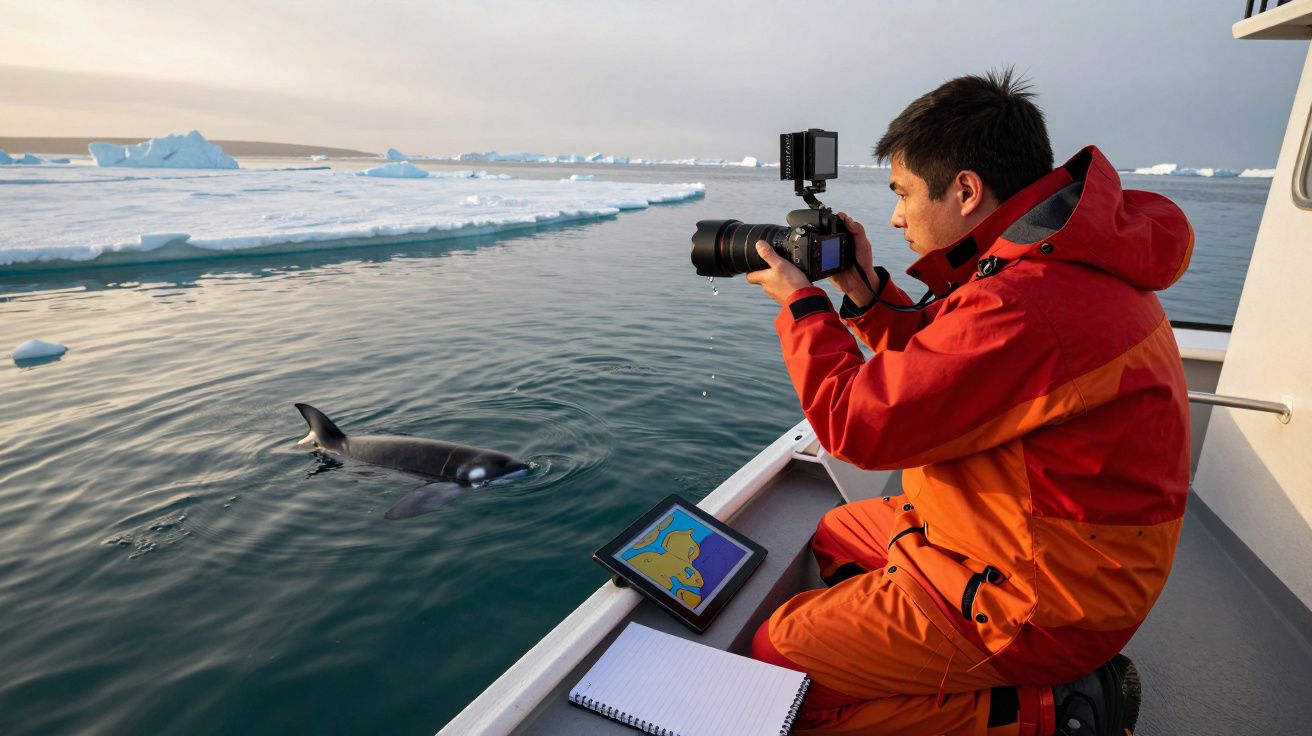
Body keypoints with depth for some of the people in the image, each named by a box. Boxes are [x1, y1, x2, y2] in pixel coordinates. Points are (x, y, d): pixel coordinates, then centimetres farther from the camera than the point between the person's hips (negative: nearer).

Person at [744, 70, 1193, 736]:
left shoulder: (1025, 305, -32)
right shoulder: (1069, 261, 3)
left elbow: (855, 421, -23)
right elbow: (945, 367, 13)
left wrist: (801, 303, -10)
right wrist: (866, 293, 3)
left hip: (1039, 600, -10)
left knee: (776, 659, -6)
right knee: (835, 535, 24)